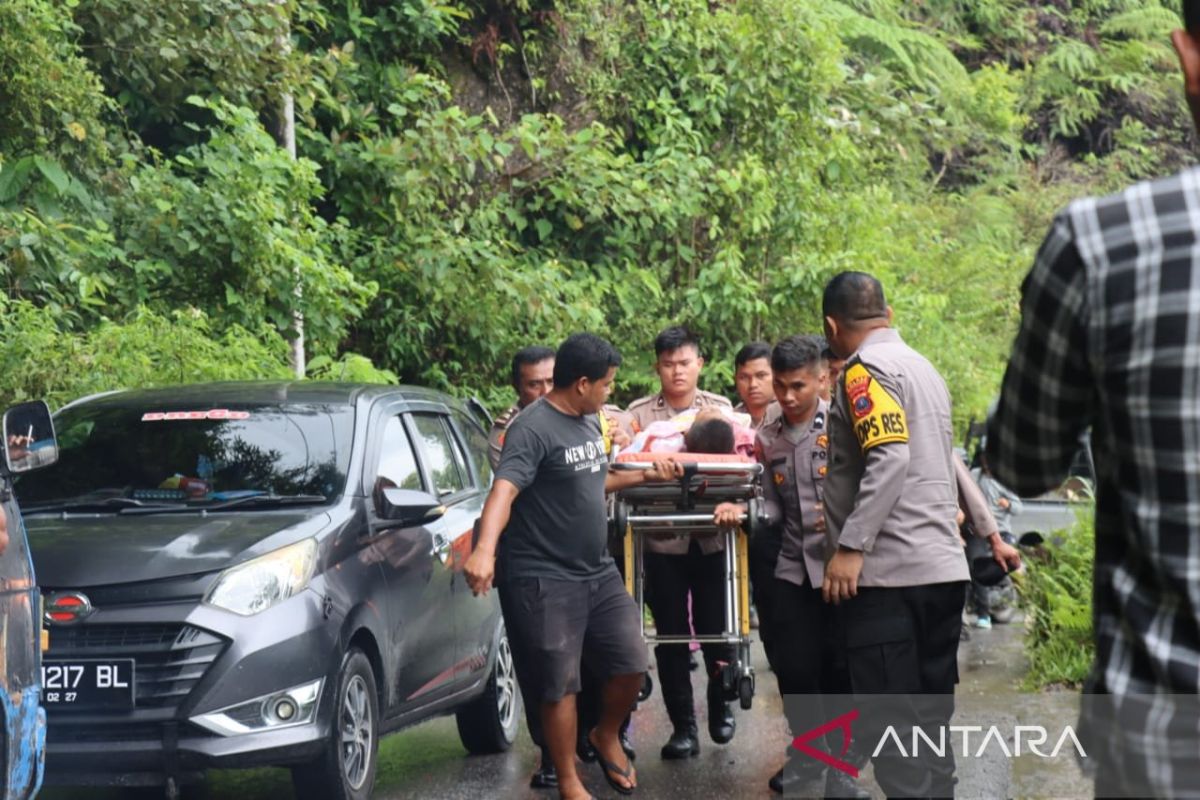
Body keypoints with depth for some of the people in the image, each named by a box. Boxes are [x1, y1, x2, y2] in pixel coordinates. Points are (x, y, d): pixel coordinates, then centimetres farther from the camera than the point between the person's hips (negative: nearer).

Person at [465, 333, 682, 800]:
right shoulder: (533, 429, -18)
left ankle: (606, 737, 34)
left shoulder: (589, 421, 10)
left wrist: (648, 476, 25)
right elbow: (504, 489, -32)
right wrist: (485, 550, -47)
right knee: (558, 685, 0)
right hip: (545, 580, -8)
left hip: (600, 572, 8)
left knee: (631, 665, 8)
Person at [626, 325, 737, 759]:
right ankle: (683, 726, 11)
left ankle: (721, 705, 30)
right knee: (671, 634, 3)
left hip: (712, 536, 0)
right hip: (663, 539, 0)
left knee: (716, 627, 4)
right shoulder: (639, 413, 4)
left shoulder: (720, 408, 7)